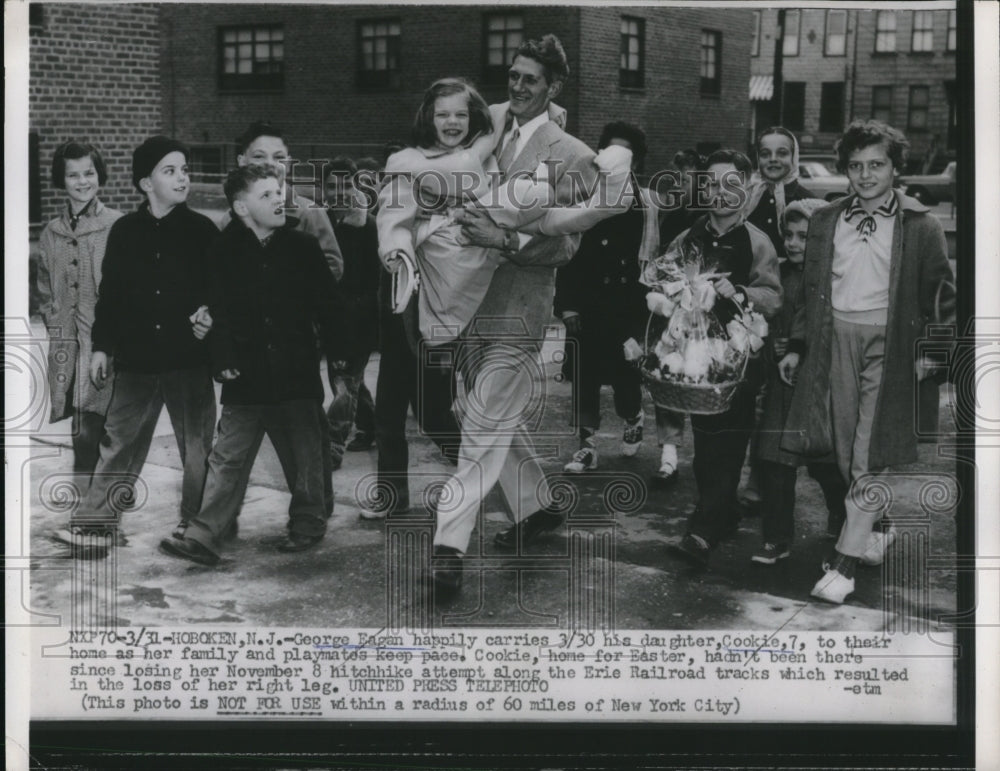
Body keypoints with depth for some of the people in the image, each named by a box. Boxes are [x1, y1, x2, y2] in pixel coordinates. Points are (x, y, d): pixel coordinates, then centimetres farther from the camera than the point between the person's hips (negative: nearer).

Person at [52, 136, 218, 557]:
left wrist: (208, 315, -17)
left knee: (197, 447, 6)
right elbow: (110, 293, 9)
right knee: (118, 443, 4)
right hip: (136, 360, 1)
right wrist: (102, 345, 7)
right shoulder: (125, 231, 4)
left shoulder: (201, 230, -1)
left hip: (190, 360, -1)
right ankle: (95, 524, 11)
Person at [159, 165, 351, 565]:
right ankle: (203, 536, 0)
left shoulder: (303, 246, 2)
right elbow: (217, 312, -3)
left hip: (297, 372, 1)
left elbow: (328, 305, 6)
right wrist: (223, 361, -13)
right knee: (228, 457, 0)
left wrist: (339, 353, 4)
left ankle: (307, 523, 27)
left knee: (303, 456, 10)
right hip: (246, 377, 0)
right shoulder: (224, 252, -1)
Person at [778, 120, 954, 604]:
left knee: (868, 455, -5)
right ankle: (874, 534, 26)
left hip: (888, 341, -3)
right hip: (834, 336, 4)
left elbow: (941, 292, 3)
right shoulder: (825, 222, 12)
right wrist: (796, 345, 10)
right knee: (843, 451, 6)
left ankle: (844, 563, -3)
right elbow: (809, 288, 15)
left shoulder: (919, 225, 1)